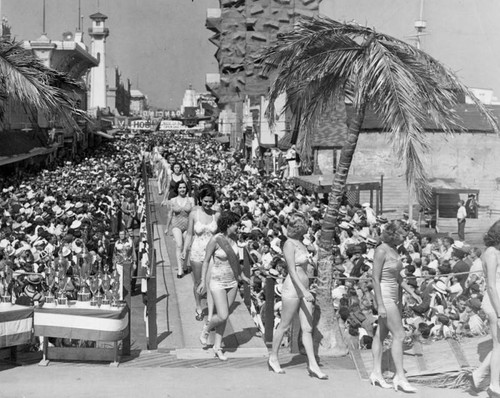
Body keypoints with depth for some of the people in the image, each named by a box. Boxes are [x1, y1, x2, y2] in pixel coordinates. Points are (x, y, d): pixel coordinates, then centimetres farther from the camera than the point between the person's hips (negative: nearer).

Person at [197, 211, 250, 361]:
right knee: (223, 316, -12)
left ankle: (217, 347, 20)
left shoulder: (233, 238, 2)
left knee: (224, 316, 9)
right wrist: (203, 281, -11)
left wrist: (242, 275, 22)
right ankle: (207, 328, 19)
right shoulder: (215, 240, -16)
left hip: (232, 282, 6)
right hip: (217, 282, -6)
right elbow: (206, 261, -9)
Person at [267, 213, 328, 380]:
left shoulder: (300, 244, 13)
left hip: (304, 289, 8)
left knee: (307, 328, 4)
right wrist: (304, 291, -28)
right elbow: (292, 271, -20)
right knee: (284, 326, 4)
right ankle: (273, 358, 20)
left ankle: (313, 365, 4)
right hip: (292, 289, -8)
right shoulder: (289, 244, -13)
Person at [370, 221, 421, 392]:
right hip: (385, 296, -9)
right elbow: (376, 279, -19)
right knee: (399, 335, -9)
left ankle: (376, 373, 18)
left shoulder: (393, 249, 9)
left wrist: (412, 293, 15)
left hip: (395, 296, 9)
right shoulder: (381, 251, -17)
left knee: (381, 334, 12)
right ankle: (400, 377, -5)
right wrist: (380, 305, -21)